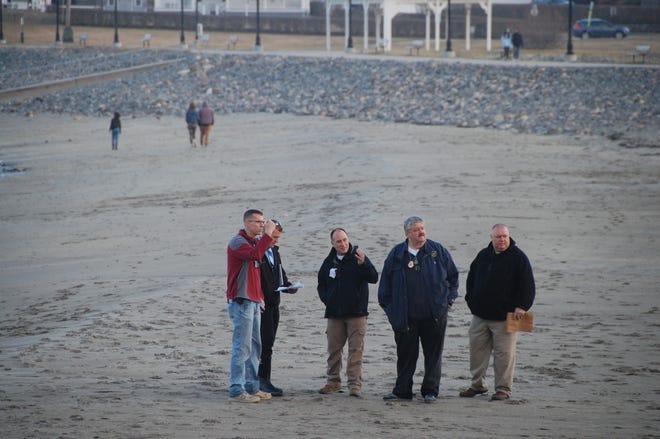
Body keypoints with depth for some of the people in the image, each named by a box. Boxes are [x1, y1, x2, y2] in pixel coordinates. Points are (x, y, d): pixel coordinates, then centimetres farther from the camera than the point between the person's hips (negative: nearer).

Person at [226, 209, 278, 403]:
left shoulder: (255, 242, 20)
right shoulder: (237, 242, -10)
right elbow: (255, 254, -30)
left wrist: (260, 297, 20)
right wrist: (267, 234, -24)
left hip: (254, 302, 10)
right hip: (241, 302, -10)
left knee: (254, 347, 11)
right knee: (242, 347, -10)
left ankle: (252, 387, 17)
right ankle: (236, 391, -10)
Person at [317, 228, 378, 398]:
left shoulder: (357, 257, -5)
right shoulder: (329, 262, 9)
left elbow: (374, 278, -16)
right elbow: (321, 285, 22)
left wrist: (364, 264, -33)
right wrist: (326, 299, 4)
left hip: (356, 313, -4)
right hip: (334, 314, 4)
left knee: (356, 349, -6)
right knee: (334, 349, 9)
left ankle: (355, 384, -5)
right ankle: (333, 381, 20)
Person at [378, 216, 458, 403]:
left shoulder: (438, 251, 4)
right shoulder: (397, 254, 5)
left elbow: (453, 276, 12)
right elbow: (386, 282, 12)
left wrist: (449, 298, 5)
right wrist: (388, 307, 8)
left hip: (434, 316, 0)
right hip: (406, 316, 1)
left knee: (433, 353, 3)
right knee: (405, 354, 5)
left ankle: (430, 391, 11)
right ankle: (402, 391, 13)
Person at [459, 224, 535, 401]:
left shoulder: (518, 258, -5)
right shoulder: (483, 255, 10)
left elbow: (527, 286, -7)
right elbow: (471, 279, 22)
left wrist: (521, 306, -15)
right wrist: (471, 300, 13)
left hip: (505, 317, -5)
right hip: (480, 314, 5)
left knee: (504, 353, -4)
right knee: (477, 349, 9)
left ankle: (503, 388, 4)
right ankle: (478, 385, 22)